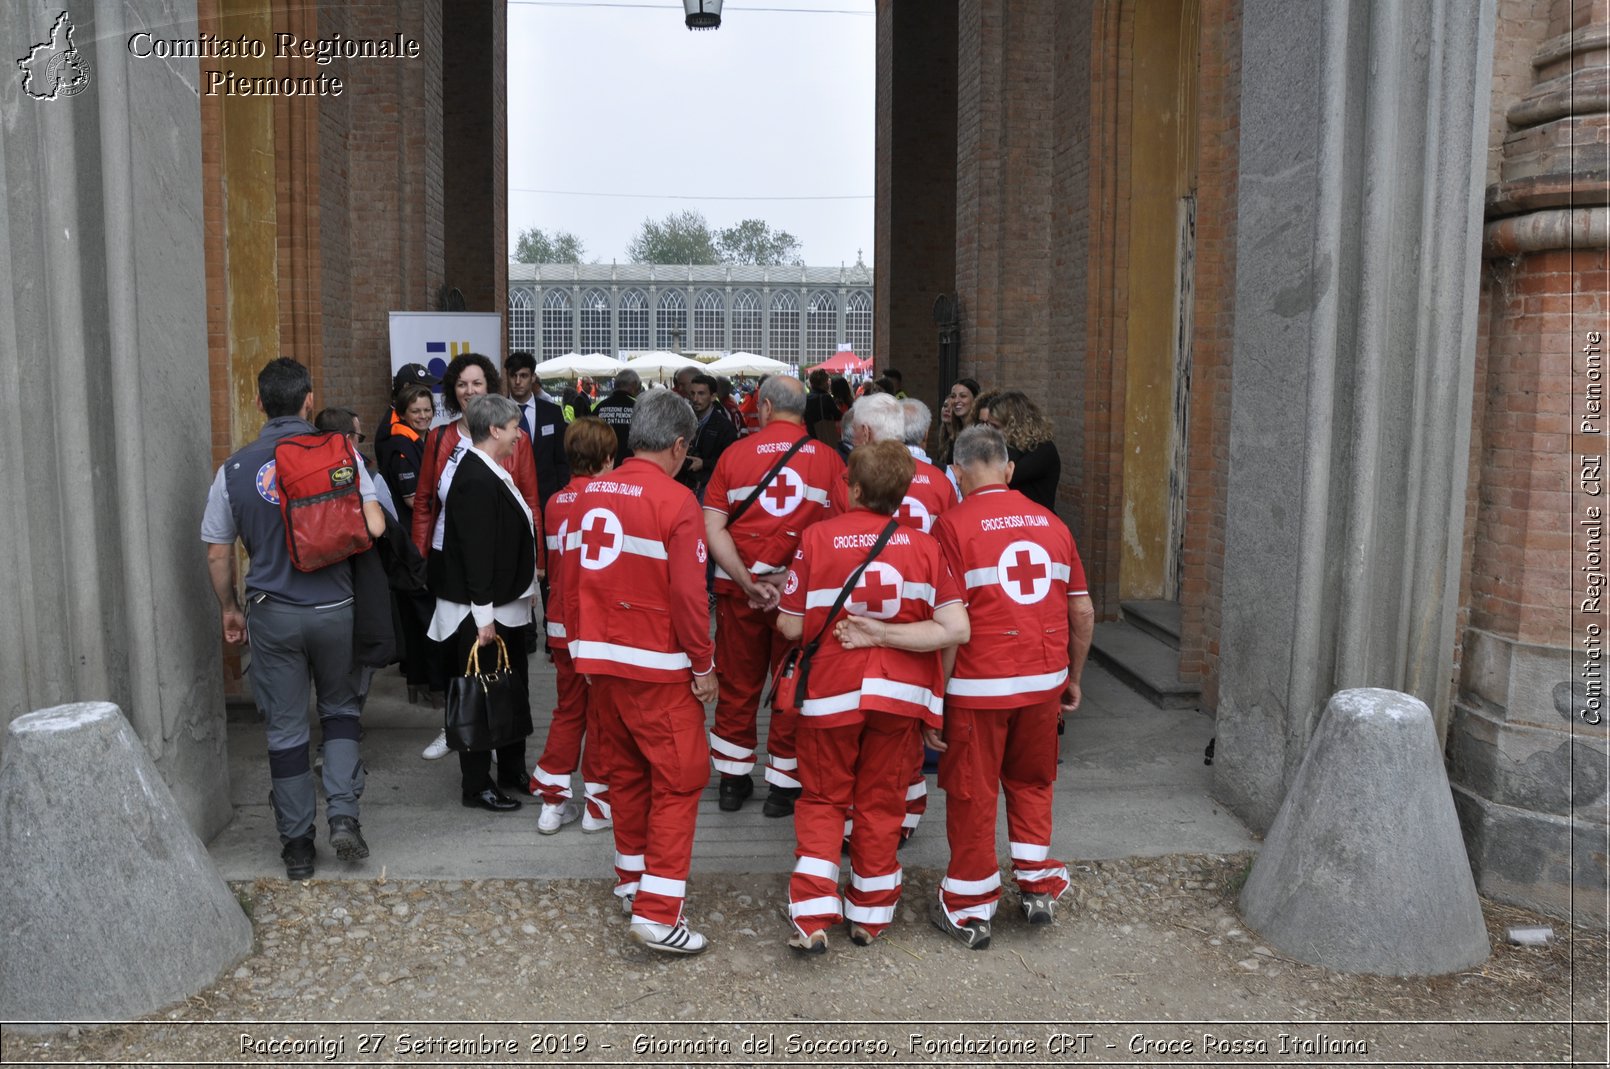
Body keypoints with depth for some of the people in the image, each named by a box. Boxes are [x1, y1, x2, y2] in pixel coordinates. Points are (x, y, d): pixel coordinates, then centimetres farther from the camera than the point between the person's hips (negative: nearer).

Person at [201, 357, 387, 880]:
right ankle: (343, 814, 3)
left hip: (272, 614, 1)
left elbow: (218, 553, 4)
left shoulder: (235, 469, -1)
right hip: (334, 608, 0)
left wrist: (229, 610, 18)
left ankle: (297, 845, 17)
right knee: (340, 710, 18)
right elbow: (375, 526, -13)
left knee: (285, 729, 9)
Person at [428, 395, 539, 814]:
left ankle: (513, 770, 31)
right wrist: (483, 615, -24)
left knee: (513, 691, 18)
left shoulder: (492, 473, 12)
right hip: (483, 611, -10)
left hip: (506, 605, 10)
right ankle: (476, 786, 12)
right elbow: (476, 553, -24)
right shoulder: (476, 480, -20)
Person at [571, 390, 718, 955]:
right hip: (658, 666, -7)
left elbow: (575, 575, 10)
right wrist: (704, 665, -6)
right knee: (679, 779, 1)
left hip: (601, 657, 7)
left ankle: (631, 876, 35)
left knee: (626, 769, 21)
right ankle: (657, 912, -1)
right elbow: (688, 594, -17)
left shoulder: (591, 494, 4)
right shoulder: (676, 500, -15)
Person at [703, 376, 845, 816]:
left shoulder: (735, 454, 0)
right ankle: (784, 784, 18)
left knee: (738, 685, 14)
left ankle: (733, 780, 25)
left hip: (738, 586, 1)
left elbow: (713, 528, -7)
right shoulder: (829, 459, -3)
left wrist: (746, 580, -12)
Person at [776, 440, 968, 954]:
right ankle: (870, 914, 27)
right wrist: (883, 632, -10)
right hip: (900, 695, 1)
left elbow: (791, 626, -8)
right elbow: (955, 627, -12)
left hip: (831, 692, -1)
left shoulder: (817, 537, -9)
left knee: (821, 801, 14)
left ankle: (812, 917, 5)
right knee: (881, 803, 16)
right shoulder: (924, 546, -4)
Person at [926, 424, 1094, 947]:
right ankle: (1037, 888, 29)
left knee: (972, 792, 9)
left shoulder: (954, 524, -9)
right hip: (1044, 677, 4)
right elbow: (1082, 611, 8)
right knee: (1032, 782, 22)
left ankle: (970, 910, 20)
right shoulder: (1051, 522, 5)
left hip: (978, 684, -4)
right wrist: (1072, 678, 20)